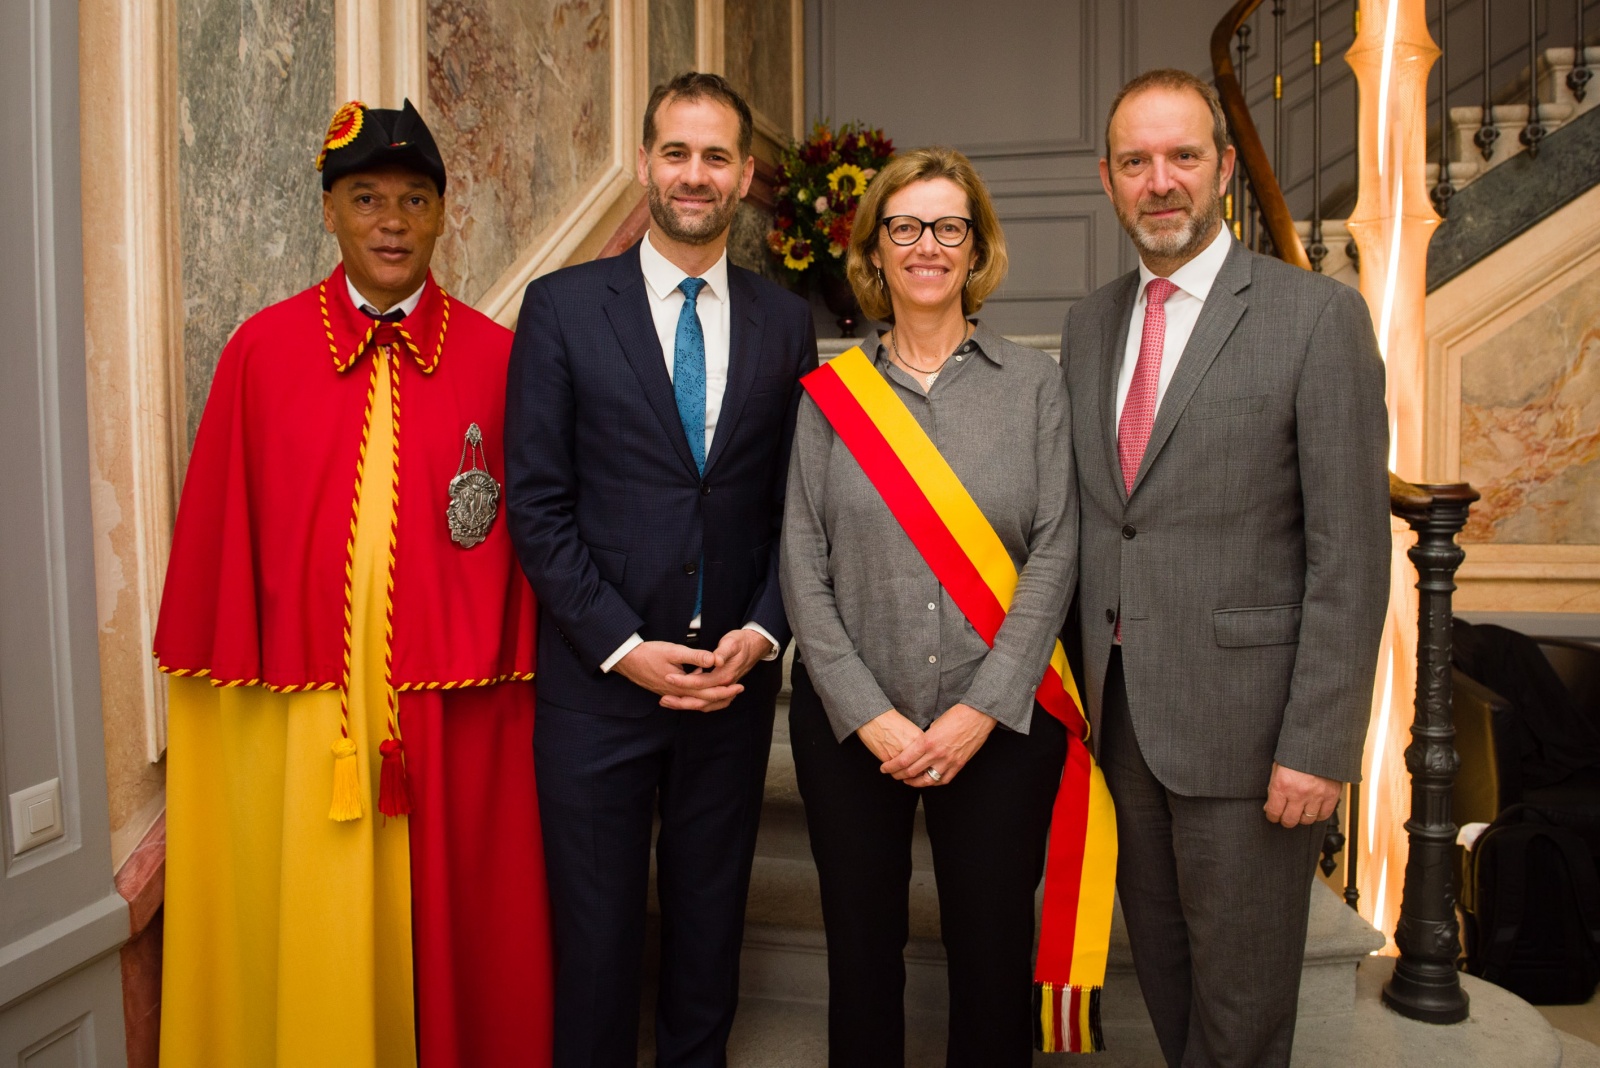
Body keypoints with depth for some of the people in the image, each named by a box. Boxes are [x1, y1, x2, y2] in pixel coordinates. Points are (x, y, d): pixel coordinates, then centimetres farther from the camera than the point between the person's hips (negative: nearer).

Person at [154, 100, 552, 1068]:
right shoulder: (262, 352, 1)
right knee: (312, 957, 11)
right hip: (297, 723, 0)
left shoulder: (495, 358, 2)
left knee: (451, 939, 13)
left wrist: (521, 689, 1)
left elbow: (528, 541, 3)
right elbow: (216, 543, 3)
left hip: (456, 725, 0)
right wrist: (221, 707, 3)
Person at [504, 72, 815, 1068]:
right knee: (597, 929, 11)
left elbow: (800, 504, 7)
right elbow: (537, 501, -5)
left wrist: (762, 631, -7)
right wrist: (622, 645, -11)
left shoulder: (787, 323, 6)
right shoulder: (562, 306, -2)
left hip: (735, 677, 2)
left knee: (711, 919, 16)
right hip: (597, 682, -2)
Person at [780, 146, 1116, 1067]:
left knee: (994, 950, 10)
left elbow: (1056, 551, -4)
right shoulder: (831, 393, 3)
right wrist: (869, 715, -10)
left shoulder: (1033, 383, 2)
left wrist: (982, 709, -12)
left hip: (1001, 721, 0)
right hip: (850, 723, 1)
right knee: (862, 948, 13)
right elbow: (804, 565, -1)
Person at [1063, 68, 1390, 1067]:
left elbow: (1351, 552, -12)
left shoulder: (1320, 315, -8)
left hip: (1243, 715, -5)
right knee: (1160, 962, 21)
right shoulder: (1090, 323, 9)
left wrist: (1320, 745, -15)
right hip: (1120, 710, 5)